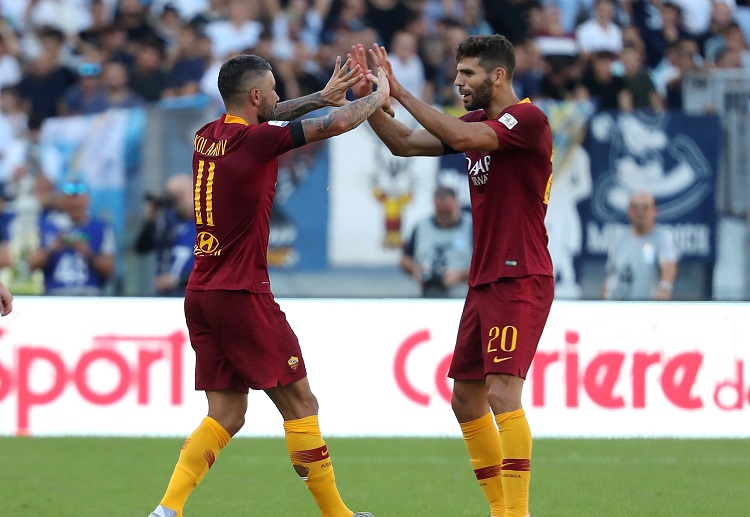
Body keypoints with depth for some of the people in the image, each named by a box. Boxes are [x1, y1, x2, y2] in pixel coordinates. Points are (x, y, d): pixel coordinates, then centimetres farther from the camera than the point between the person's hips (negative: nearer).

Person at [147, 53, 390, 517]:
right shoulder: (254, 139, -13)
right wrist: (380, 95, 8)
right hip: (243, 294, -8)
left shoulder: (208, 136, 9)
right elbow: (339, 123, -11)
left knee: (227, 414, 8)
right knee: (300, 405, 3)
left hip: (201, 295, 8)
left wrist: (322, 95, 28)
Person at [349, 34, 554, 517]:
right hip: (485, 280, 10)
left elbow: (460, 137, -27)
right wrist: (367, 97, 3)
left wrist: (399, 91, -20)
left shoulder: (527, 118, -12)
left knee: (503, 393, -19)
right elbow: (406, 143, 16)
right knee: (466, 399, 11)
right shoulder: (478, 122, 15)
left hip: (520, 281, -10)